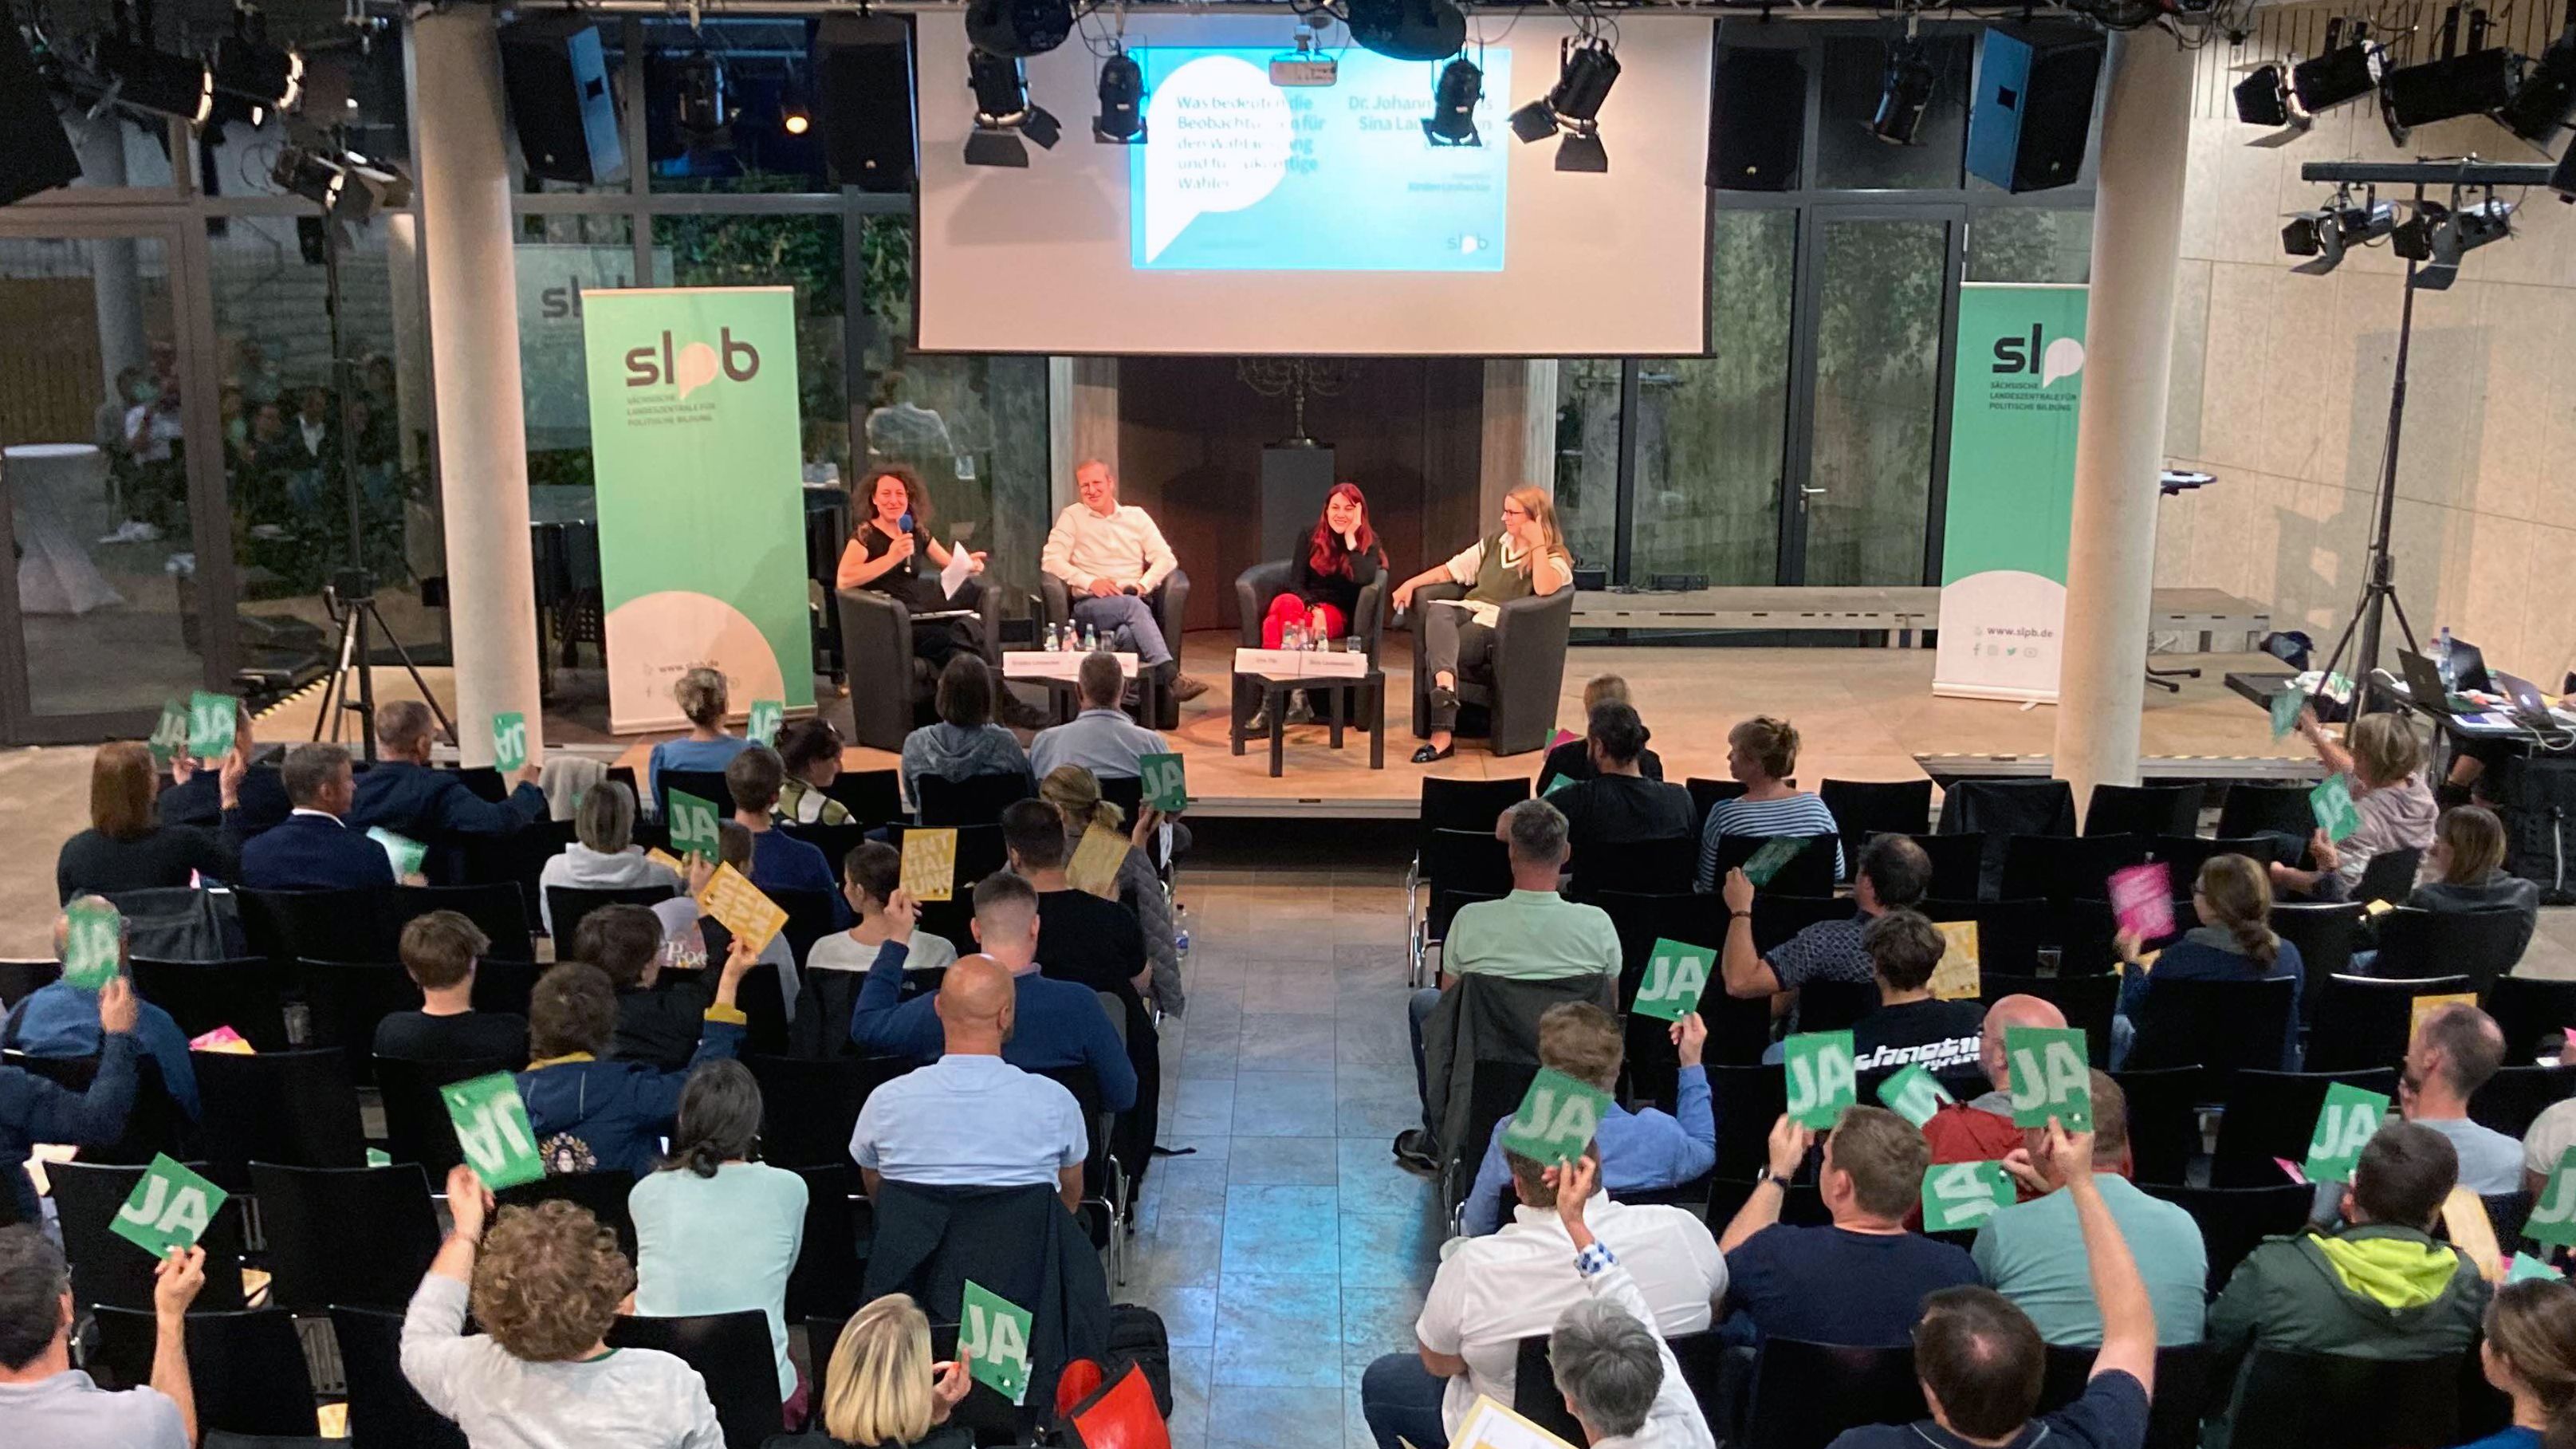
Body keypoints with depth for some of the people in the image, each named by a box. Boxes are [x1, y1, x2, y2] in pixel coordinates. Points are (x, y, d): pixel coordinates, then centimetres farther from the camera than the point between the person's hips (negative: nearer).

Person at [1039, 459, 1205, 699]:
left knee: (1128, 632, -38)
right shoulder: (1072, 517, 14)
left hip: (1135, 602, 2)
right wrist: (1090, 582, -13)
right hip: (1089, 605, -2)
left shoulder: (1136, 516, 20)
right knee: (1132, 605, -36)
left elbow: (1166, 558, 11)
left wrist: (1144, 584, -9)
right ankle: (1173, 677, -48)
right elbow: (1051, 560, 1)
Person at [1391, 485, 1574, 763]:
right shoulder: (1494, 544, 24)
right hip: (1468, 611, 5)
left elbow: (1544, 588, -20)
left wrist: (1538, 544, -13)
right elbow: (1450, 570, 24)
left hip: (1498, 626, -5)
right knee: (1438, 611, -33)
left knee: (1435, 653, -30)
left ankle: (1442, 736, -36)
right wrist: (1410, 584, 10)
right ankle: (1445, 682, -54)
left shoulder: (1554, 558, 4)